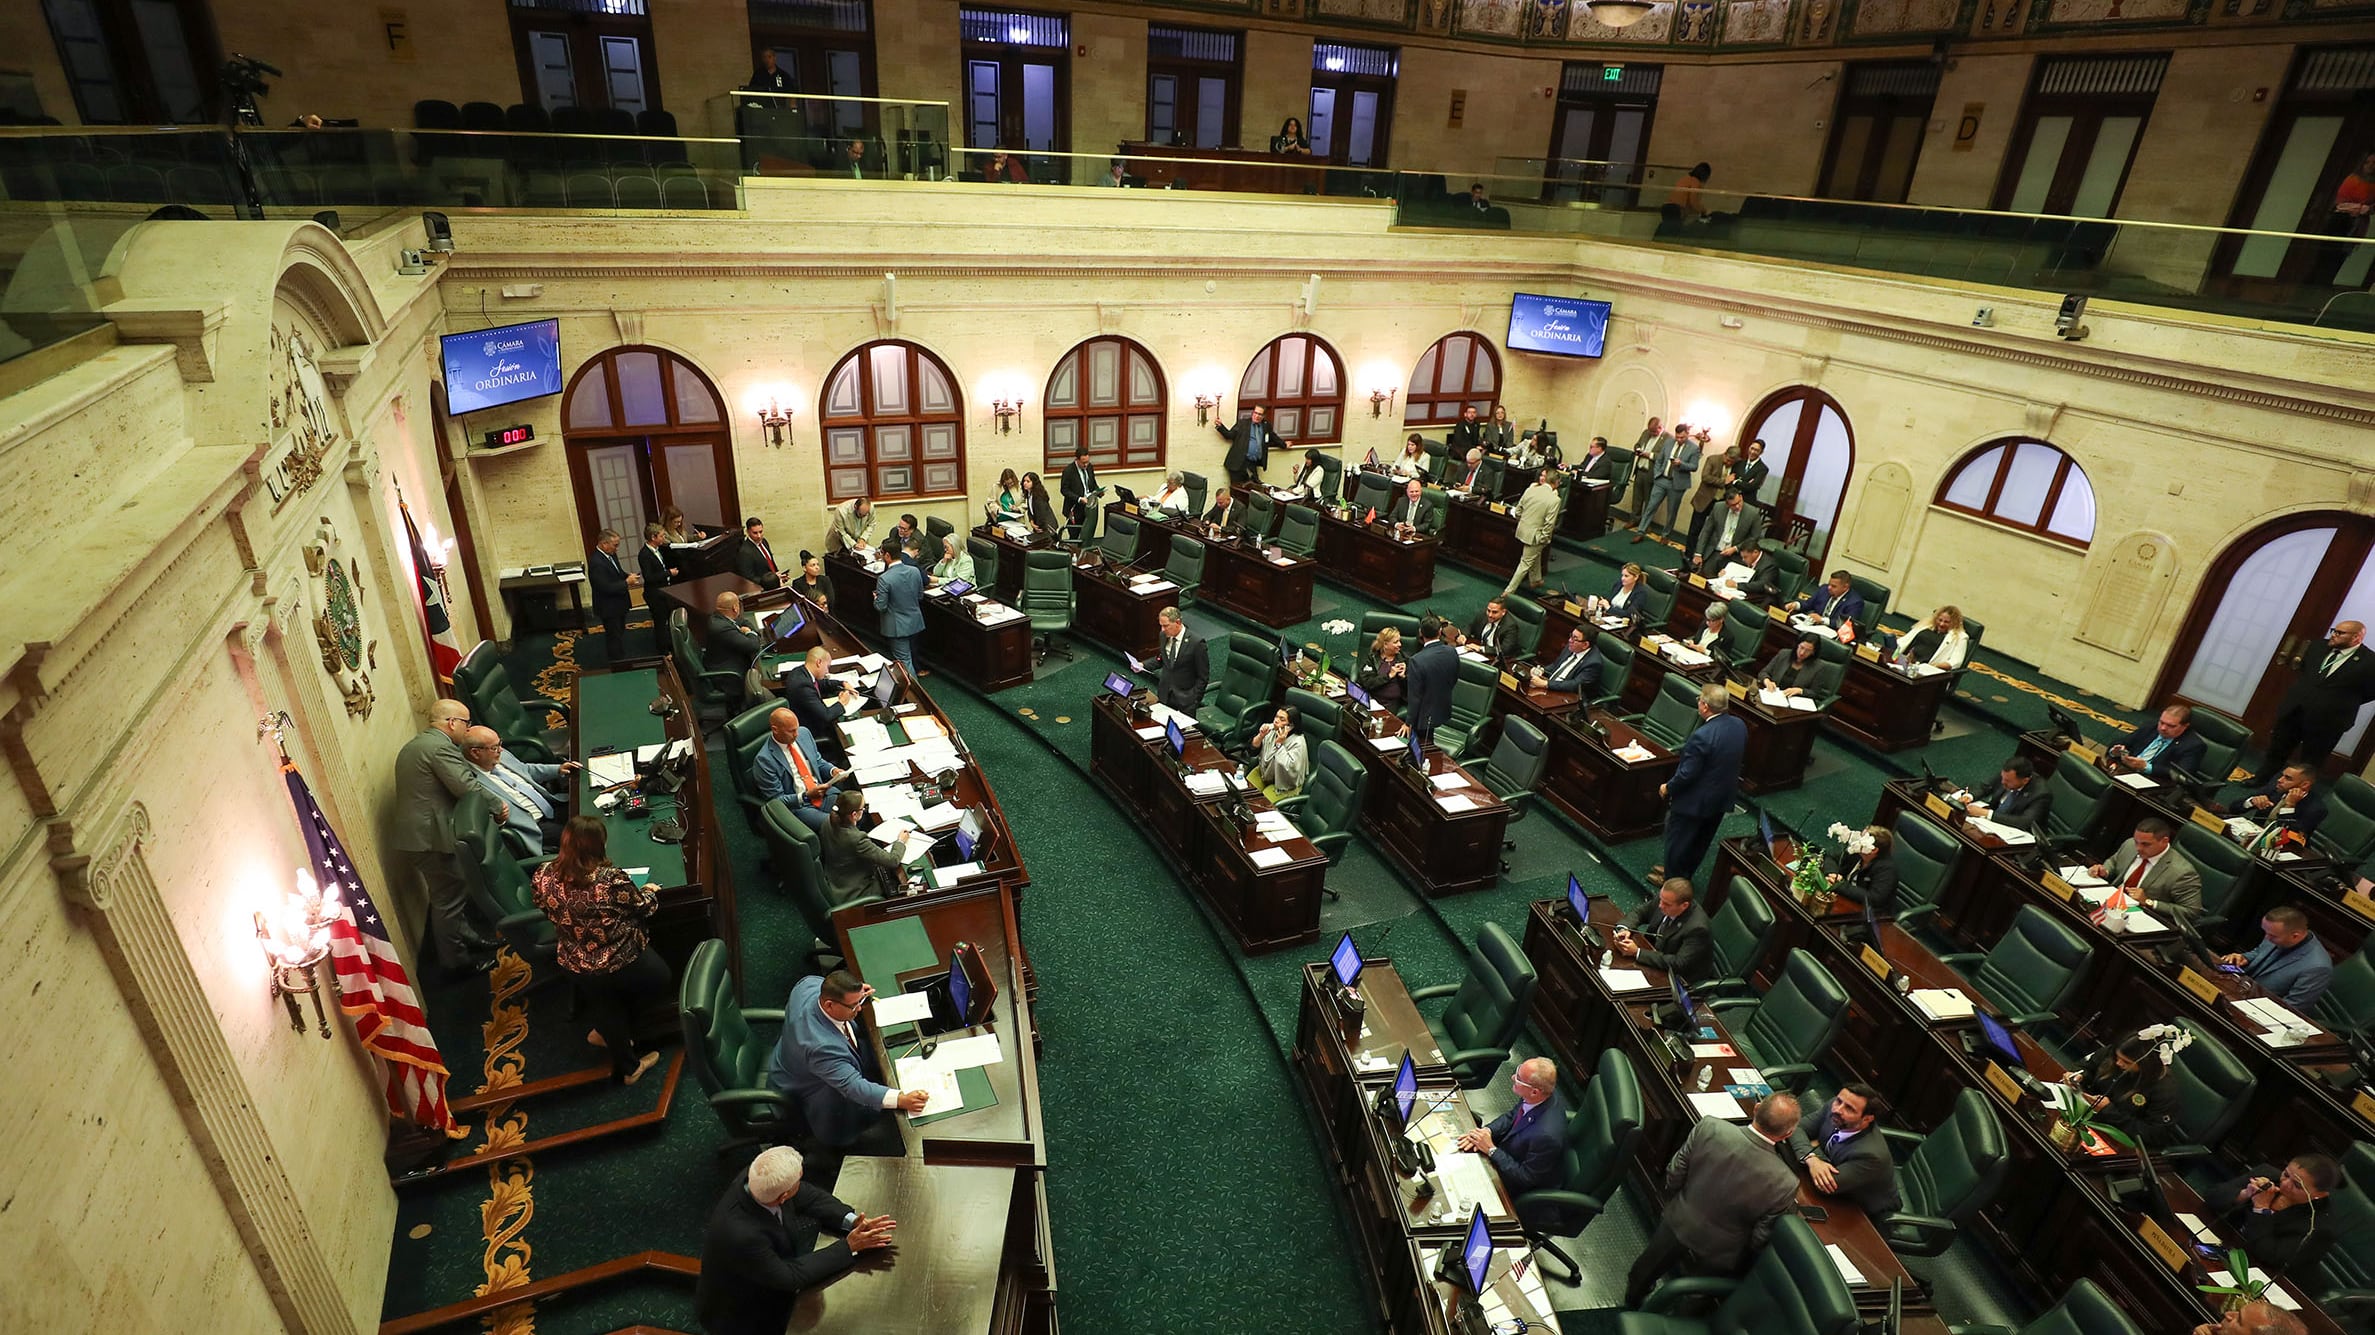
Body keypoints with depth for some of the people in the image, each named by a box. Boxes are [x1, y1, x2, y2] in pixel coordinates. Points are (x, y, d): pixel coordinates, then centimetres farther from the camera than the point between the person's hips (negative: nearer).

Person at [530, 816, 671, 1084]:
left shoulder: (544, 876, -16)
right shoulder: (612, 880, -31)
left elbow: (549, 912, 6)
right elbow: (644, 908, -12)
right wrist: (649, 891, 10)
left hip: (574, 968, 5)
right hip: (622, 964, -5)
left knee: (603, 996, 30)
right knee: (663, 981, 23)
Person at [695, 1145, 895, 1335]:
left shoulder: (756, 1181, -23)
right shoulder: (741, 1234, -41)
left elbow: (808, 1195, -8)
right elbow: (789, 1277, -28)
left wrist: (852, 1221, -21)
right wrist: (848, 1247, -24)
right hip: (739, 1315, -7)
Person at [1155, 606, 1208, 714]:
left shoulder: (1196, 643, -19)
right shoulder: (1164, 636, -1)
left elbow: (1203, 677, -12)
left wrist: (1193, 700, -15)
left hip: (1184, 698, -5)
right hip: (1164, 695, 5)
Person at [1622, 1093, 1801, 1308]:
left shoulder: (1709, 1128, -30)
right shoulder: (1785, 1184, -33)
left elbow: (1674, 1175, -14)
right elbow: (1758, 1241, -18)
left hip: (1676, 1226, 3)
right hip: (1715, 1257, -2)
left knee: (1645, 1273, 35)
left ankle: (1632, 1298, 61)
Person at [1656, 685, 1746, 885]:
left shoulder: (1702, 736, -33)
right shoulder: (1740, 726, -8)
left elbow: (1687, 773, -26)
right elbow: (1734, 759, 7)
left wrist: (1668, 787, -9)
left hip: (1695, 800, -8)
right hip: (1723, 798, 8)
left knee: (1678, 841, 14)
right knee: (1701, 841, 24)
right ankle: (1686, 874, 43)